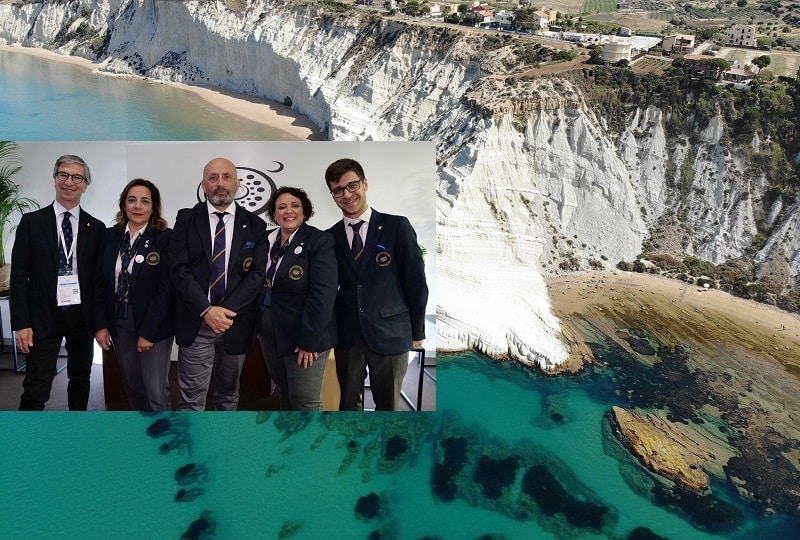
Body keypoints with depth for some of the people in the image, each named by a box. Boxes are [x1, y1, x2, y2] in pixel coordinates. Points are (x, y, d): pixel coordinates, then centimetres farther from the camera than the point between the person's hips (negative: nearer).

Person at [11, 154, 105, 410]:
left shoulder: (96, 228, 4)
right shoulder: (31, 222, 0)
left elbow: (100, 279, 5)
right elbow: (19, 275, -2)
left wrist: (101, 323, 2)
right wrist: (21, 324, -8)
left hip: (83, 316, 2)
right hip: (44, 317, -2)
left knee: (80, 381, 16)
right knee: (36, 390, -4)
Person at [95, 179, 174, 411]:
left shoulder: (165, 238, -10)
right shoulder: (110, 236, 4)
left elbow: (166, 289, -13)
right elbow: (102, 283, 7)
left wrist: (147, 332, -14)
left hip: (153, 325, -4)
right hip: (118, 324, 5)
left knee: (156, 390, -2)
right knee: (132, 385, 16)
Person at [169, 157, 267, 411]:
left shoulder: (255, 225, 4)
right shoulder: (186, 219, 1)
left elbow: (257, 274, -4)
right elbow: (178, 269, -6)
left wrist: (227, 311, -15)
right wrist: (206, 310, -17)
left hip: (236, 323, 2)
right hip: (195, 323, -1)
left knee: (228, 394, 17)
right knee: (191, 399, 1)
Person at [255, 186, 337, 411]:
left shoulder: (319, 241, -11)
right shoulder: (266, 240, 8)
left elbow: (323, 293, -18)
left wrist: (309, 340, -21)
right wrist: (260, 326, 7)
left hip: (303, 336, -6)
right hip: (270, 334, 6)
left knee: (305, 402, -1)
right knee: (284, 395, 18)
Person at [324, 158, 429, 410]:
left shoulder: (397, 227, -6)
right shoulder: (329, 237, 4)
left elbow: (416, 283, -2)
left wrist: (416, 331, 2)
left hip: (390, 334, -2)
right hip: (346, 335, 3)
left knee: (388, 405, 10)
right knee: (348, 404, 14)